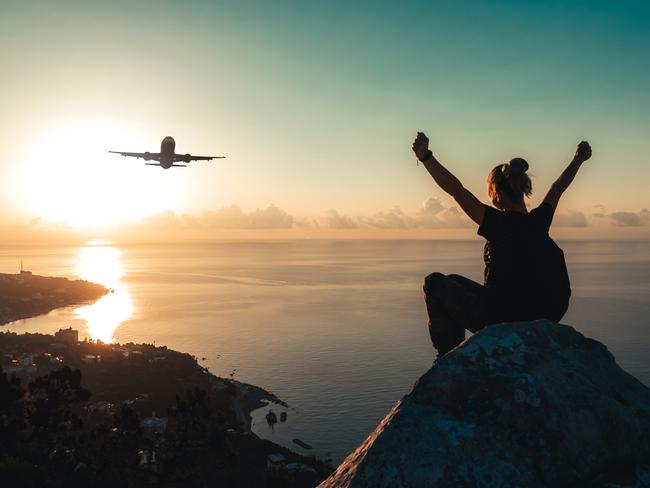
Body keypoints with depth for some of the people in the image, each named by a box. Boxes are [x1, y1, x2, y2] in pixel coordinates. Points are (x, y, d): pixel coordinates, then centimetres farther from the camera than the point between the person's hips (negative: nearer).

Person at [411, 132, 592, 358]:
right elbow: (558, 187, 18)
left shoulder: (499, 223, -17)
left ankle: (449, 357, 13)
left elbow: (457, 191, -26)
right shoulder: (540, 221, 0)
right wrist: (578, 159, 34)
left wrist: (426, 157, -29)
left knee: (435, 283, 11)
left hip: (498, 320, -7)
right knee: (454, 281, 29)